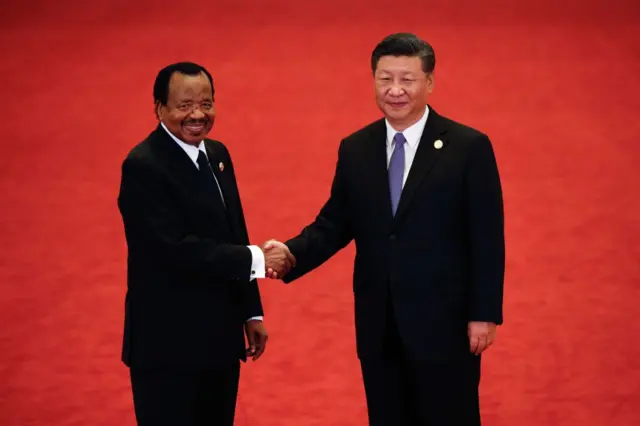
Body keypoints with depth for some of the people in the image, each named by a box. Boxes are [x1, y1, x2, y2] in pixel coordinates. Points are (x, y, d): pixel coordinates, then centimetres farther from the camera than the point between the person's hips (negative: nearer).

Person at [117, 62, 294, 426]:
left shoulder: (217, 154, 10)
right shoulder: (143, 167, -16)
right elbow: (176, 249, -24)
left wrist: (251, 312, 14)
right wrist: (256, 260, -21)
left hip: (219, 337, 8)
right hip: (168, 343, -8)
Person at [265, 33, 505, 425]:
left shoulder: (469, 147, -6)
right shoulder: (354, 149, 6)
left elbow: (487, 239, -7)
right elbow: (335, 224, 8)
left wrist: (484, 314, -10)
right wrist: (291, 252, -12)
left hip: (445, 324, -4)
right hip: (378, 327, 4)